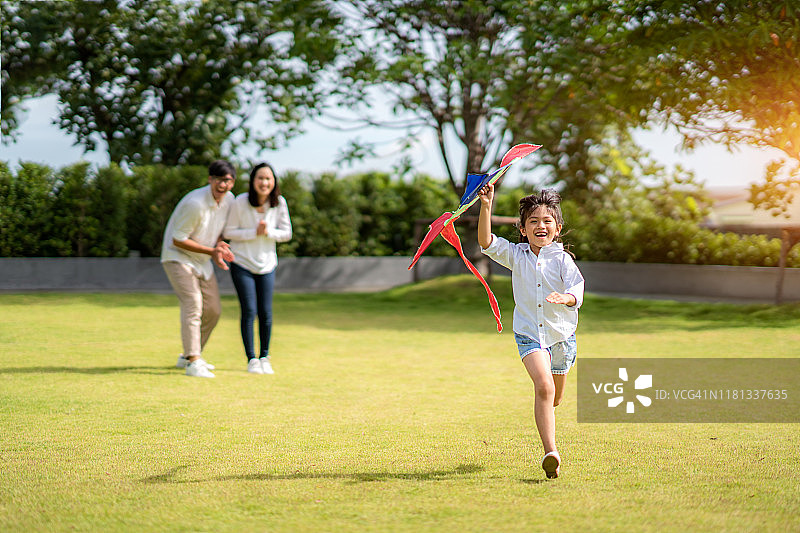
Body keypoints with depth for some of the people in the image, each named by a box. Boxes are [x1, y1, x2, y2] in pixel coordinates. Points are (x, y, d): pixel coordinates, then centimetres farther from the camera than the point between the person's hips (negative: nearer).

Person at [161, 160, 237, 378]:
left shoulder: (229, 199, -3)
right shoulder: (195, 203, -27)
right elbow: (178, 239, -23)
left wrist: (221, 245, -8)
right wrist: (211, 251, -24)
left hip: (202, 261, 8)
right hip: (178, 257, -8)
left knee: (213, 310, 9)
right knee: (193, 304, -22)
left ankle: (188, 356, 23)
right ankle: (193, 362, -22)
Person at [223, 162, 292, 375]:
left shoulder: (279, 203, -6)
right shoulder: (240, 202, -14)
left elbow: (286, 233, 1)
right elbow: (228, 232, -7)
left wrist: (268, 232, -18)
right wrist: (254, 232, -19)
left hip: (267, 265, 2)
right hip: (242, 264, -2)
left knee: (266, 313, 0)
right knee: (249, 311, -7)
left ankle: (264, 357, 19)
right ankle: (251, 359, 6)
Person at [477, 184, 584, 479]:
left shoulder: (562, 259, -5)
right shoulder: (516, 255, 0)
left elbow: (577, 291, -18)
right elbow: (486, 242, -11)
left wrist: (565, 297, -42)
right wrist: (486, 207, -21)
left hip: (561, 335, 1)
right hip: (529, 334, -1)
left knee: (554, 398, 18)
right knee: (543, 387, -24)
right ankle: (550, 451, -27)